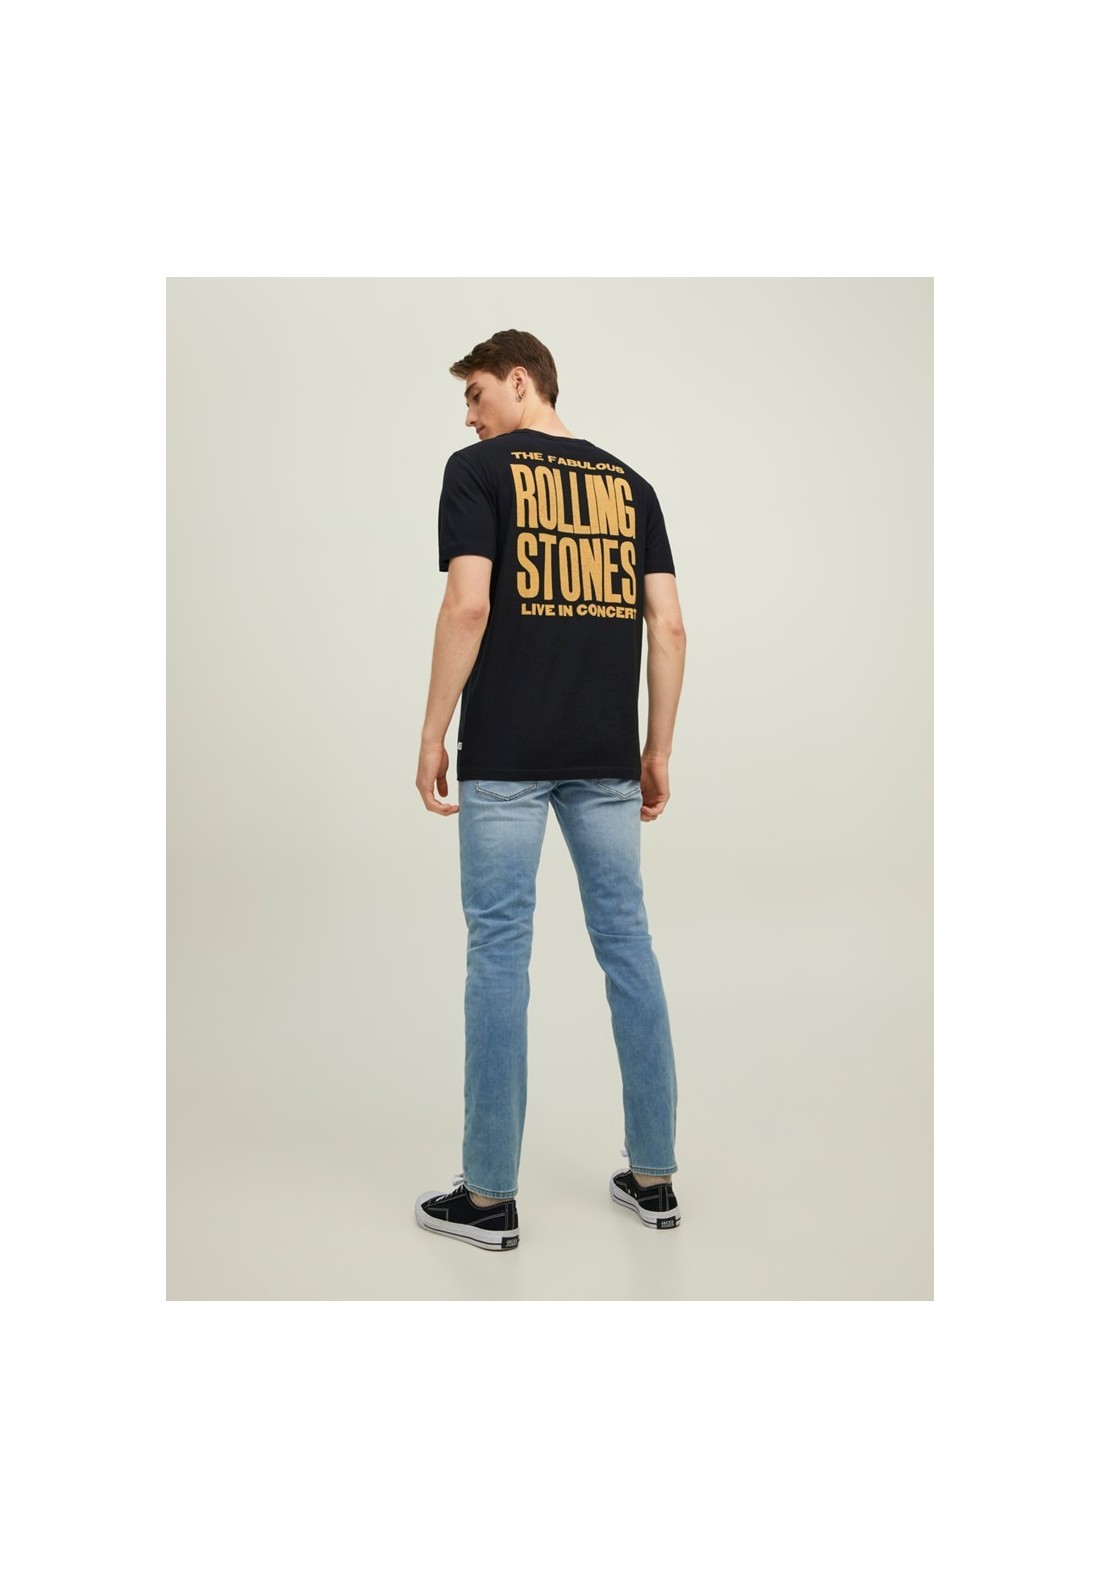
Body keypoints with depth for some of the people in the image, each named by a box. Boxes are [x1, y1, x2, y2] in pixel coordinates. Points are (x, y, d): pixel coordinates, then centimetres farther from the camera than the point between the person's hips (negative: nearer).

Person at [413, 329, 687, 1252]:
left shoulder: (480, 470, -3)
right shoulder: (629, 484, 13)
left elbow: (468, 606, -15)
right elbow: (668, 628, 6)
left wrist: (433, 736, -8)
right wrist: (659, 749, 12)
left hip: (505, 756, -5)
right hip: (606, 757, 5)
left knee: (500, 952, 1)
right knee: (627, 945, 10)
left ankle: (490, 1196, 9)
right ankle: (654, 1176, 18)